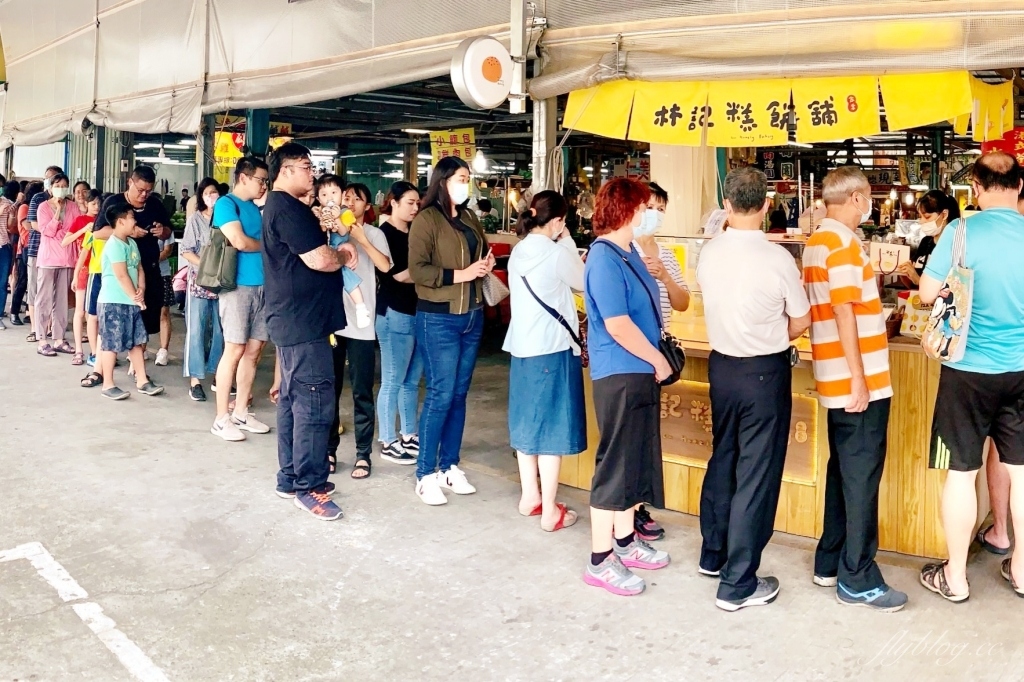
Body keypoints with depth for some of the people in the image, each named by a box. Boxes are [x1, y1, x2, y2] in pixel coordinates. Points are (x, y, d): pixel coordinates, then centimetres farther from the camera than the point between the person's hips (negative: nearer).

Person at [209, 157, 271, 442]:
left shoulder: (255, 209, 19)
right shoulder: (226, 204, -5)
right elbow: (239, 241, -16)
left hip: (261, 285, 8)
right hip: (238, 285, -8)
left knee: (254, 350, 8)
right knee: (235, 350, -6)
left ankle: (241, 413, 17)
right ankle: (222, 419, 2)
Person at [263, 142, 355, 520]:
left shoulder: (278, 206, 18)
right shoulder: (289, 208, -16)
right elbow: (319, 260, -22)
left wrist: (336, 251, 3)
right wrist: (343, 255, -1)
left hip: (293, 320, 11)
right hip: (304, 322, -11)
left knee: (294, 400, 14)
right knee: (315, 404, -7)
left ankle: (290, 478, 23)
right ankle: (309, 487, -1)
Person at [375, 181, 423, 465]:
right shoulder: (385, 233, -6)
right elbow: (397, 274, -15)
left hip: (418, 312, 7)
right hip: (395, 313, -7)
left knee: (412, 380, 12)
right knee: (393, 381, -1)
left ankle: (409, 436, 21)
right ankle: (388, 442, 7)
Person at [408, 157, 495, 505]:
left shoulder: (469, 218, 12)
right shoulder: (426, 220, -9)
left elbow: (482, 251, 28)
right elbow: (418, 269, -18)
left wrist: (487, 262, 5)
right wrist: (460, 274, -20)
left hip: (472, 316, 7)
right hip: (438, 318, -7)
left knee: (459, 393, 11)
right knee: (440, 394, -6)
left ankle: (450, 466, 21)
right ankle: (426, 474, 4)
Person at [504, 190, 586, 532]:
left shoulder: (518, 252, 6)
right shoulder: (557, 253, -15)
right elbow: (582, 282, 1)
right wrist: (569, 244, 6)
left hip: (522, 347, 8)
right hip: (553, 349, -7)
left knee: (528, 421, 16)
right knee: (552, 427, 0)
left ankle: (530, 497, 28)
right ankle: (550, 511, 6)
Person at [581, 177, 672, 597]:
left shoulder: (627, 252, 12)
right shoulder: (604, 258, -18)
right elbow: (618, 325, -23)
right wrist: (658, 360, -13)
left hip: (640, 372, 10)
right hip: (620, 374, -10)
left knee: (637, 460, 17)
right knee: (616, 464, -2)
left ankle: (625, 542, 31)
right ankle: (600, 561, 9)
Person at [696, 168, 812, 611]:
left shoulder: (708, 254, -3)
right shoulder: (776, 258, -16)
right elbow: (801, 322, -5)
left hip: (722, 364, 5)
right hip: (765, 372, -5)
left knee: (722, 460, 20)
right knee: (756, 473, 3)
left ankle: (713, 555, 36)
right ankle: (738, 584, 9)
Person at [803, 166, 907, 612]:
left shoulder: (817, 242, 13)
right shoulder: (843, 244, -15)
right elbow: (844, 313, -20)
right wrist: (859, 379, -19)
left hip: (836, 380, 10)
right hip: (857, 381, -10)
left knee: (843, 470, 16)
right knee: (861, 476, -3)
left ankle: (830, 563, 25)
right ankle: (857, 579, 5)